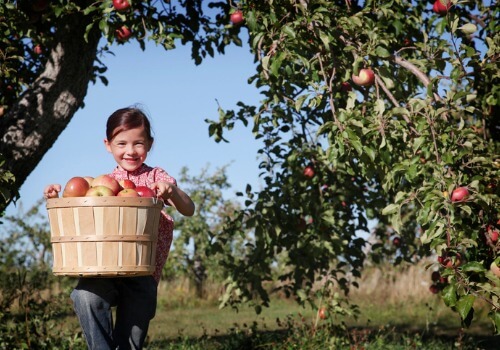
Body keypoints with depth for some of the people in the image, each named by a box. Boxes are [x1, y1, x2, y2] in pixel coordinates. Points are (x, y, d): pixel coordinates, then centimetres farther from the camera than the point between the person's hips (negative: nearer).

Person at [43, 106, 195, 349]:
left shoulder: (156, 178, 4)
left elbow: (188, 211, -9)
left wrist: (172, 192, -31)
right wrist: (56, 199, -2)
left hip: (142, 272, -1)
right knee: (85, 296, -31)